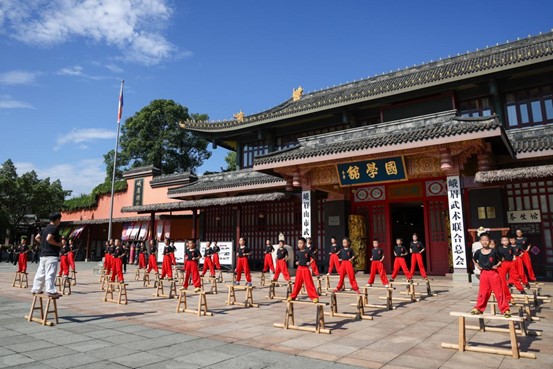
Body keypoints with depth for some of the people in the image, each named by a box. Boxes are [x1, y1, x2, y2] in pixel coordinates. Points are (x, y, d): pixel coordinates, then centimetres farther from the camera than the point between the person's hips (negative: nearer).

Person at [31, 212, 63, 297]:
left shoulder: (46, 228, 17)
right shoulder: (54, 228, -12)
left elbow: (37, 238, 21)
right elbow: (49, 239, -24)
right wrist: (58, 244, -13)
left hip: (43, 254, 9)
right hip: (51, 255, -9)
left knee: (40, 273, 16)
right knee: (50, 274, -9)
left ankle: (36, 289, 24)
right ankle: (50, 291, -10)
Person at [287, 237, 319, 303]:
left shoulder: (307, 251, -8)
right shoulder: (298, 252, 6)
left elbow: (313, 258, -3)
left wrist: (309, 262, -17)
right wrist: (297, 263, -3)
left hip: (306, 269, -4)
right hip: (299, 269, 5)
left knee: (309, 283, -5)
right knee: (297, 283, 13)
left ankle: (315, 297, 1)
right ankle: (293, 296, 25)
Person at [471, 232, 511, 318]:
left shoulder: (494, 251, -6)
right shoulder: (478, 252, -2)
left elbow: (500, 261, 5)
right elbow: (474, 259, 17)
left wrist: (497, 265, -13)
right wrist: (477, 265, 2)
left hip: (494, 273, -2)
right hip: (484, 273, 2)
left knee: (499, 292, 2)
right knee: (483, 292, 9)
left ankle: (505, 310, 12)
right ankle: (479, 308, 20)